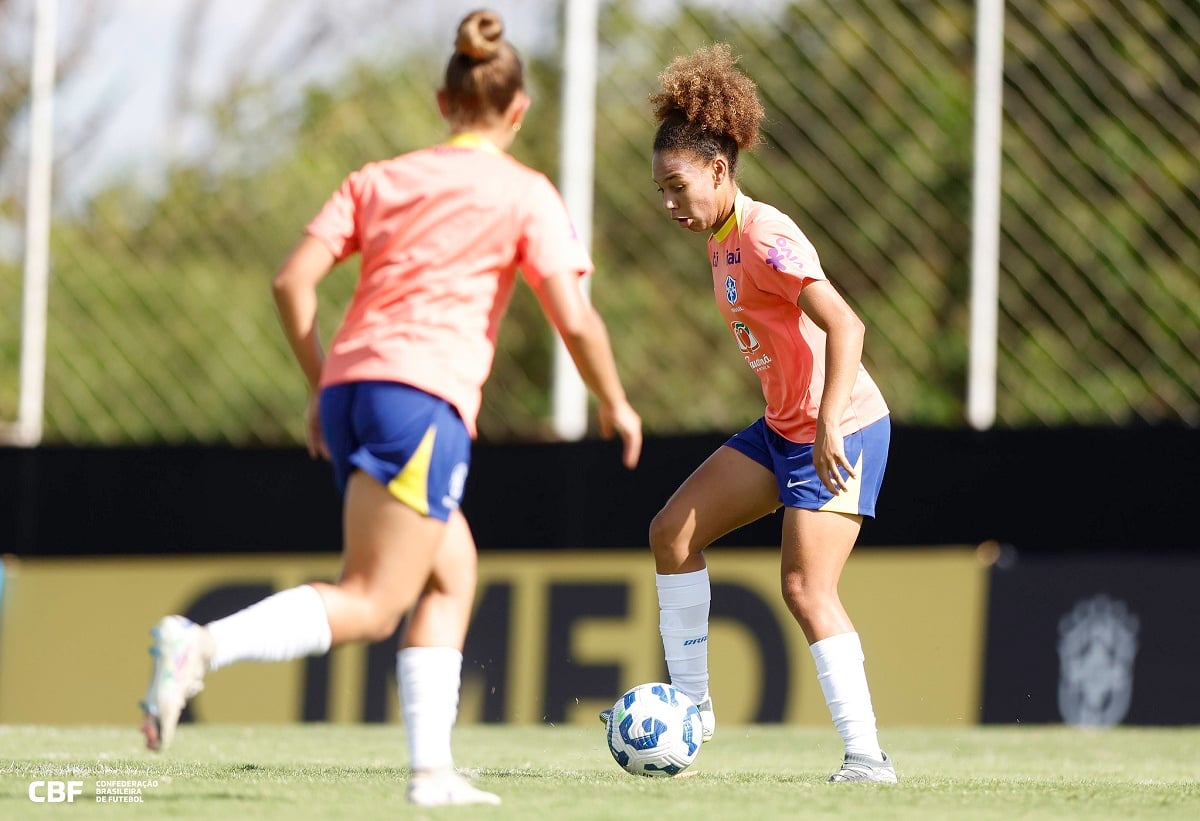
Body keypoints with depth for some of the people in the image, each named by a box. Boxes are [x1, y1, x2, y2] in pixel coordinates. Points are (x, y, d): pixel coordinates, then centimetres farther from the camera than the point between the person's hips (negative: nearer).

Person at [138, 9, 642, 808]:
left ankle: (431, 766, 13)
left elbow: (293, 279, 9)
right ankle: (203, 645, -32)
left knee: (453, 572, 20)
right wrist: (616, 404, 14)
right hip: (422, 392, -7)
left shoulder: (380, 178, 19)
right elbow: (575, 320, -2)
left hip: (348, 384, 7)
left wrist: (321, 385, 19)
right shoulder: (526, 195, 6)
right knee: (370, 605, -10)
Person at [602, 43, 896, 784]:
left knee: (807, 590, -15)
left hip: (841, 430, -10)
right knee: (673, 531, 7)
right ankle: (691, 702, 15)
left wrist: (828, 426, -35)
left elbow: (845, 326, -28)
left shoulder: (766, 238, -20)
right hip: (784, 428, 10)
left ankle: (867, 755, -12)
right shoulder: (721, 240, 10)